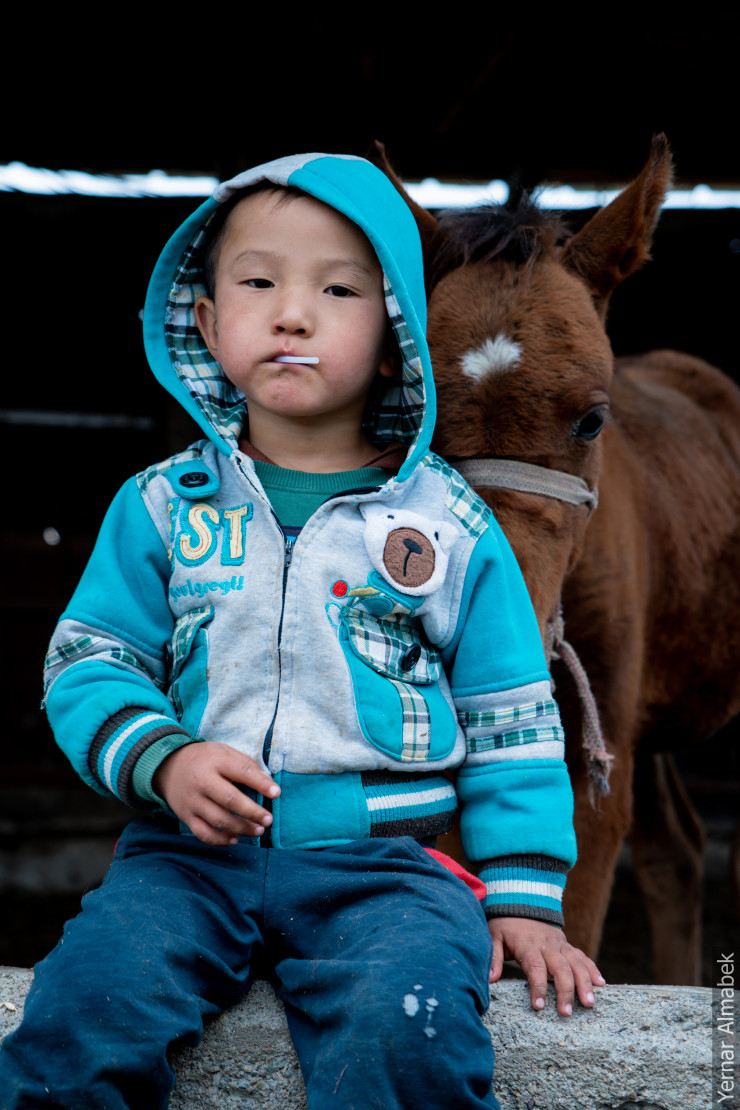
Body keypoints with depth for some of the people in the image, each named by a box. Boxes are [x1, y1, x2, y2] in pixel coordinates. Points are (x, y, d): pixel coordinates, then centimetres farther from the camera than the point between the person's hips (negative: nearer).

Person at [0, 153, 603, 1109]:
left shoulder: (452, 527, 7)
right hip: (191, 851, 1)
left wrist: (522, 897, 3)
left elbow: (509, 724, 11)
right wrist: (163, 760, -12)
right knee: (83, 1004, -25)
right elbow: (88, 664, 8)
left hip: (384, 861, -1)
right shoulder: (161, 506, 10)